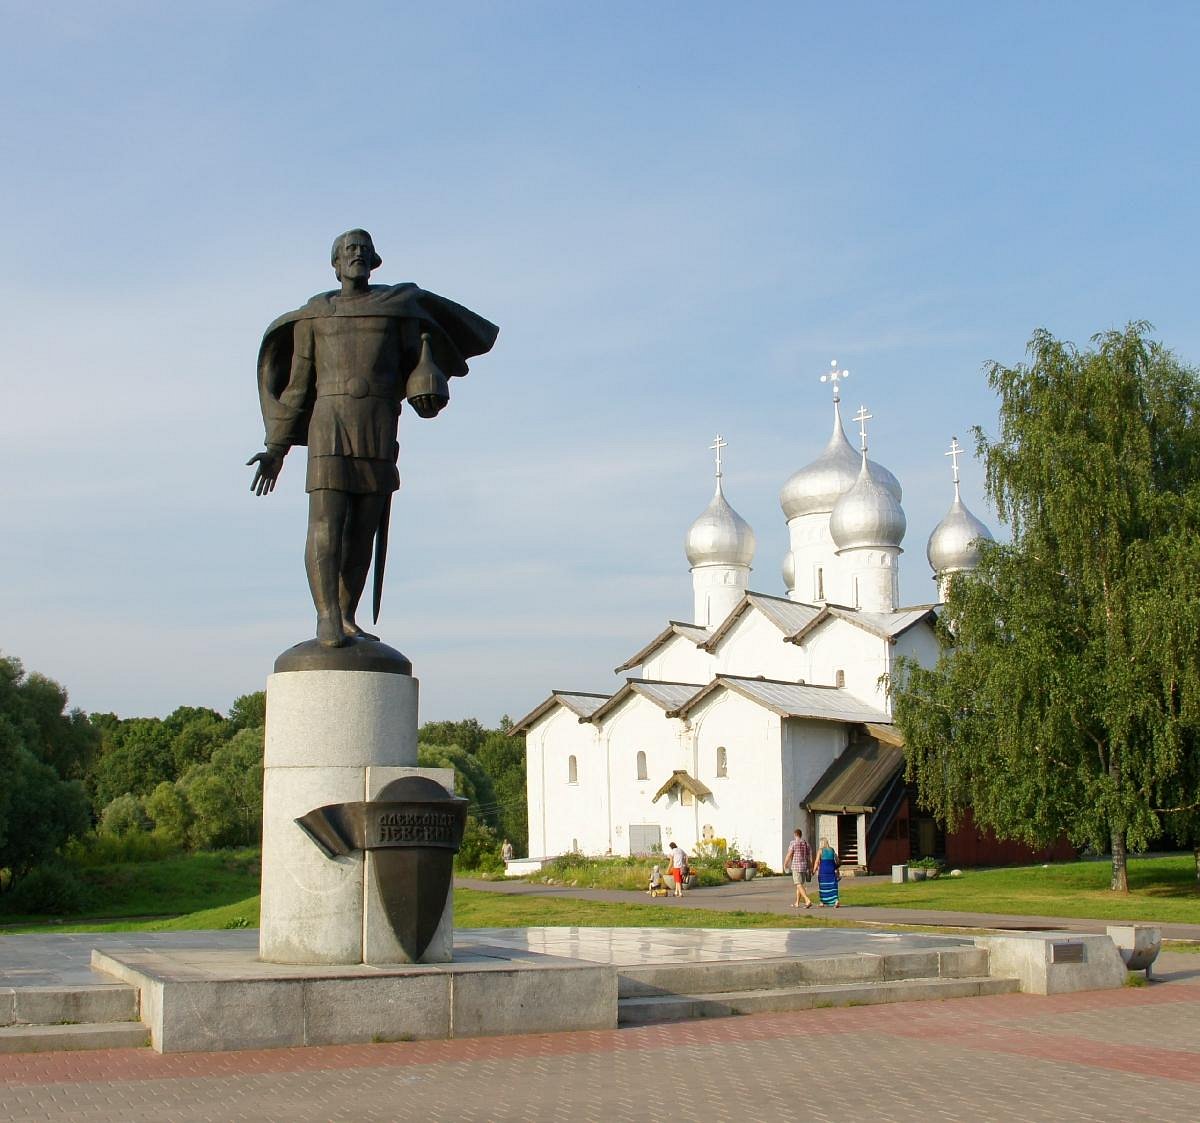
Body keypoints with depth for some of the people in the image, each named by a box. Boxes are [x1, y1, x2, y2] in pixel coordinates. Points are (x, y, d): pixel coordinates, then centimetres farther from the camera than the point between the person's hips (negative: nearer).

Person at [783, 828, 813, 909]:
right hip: (804, 866, 7)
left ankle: (808, 900, -25)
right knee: (799, 884, 17)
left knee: (799, 885, -9)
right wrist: (811, 869, 11)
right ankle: (797, 903, 24)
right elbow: (810, 857, 8)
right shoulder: (806, 844, 9)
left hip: (796, 866, -7)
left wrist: (785, 864, 6)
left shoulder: (793, 843, -8)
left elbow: (789, 855, -10)